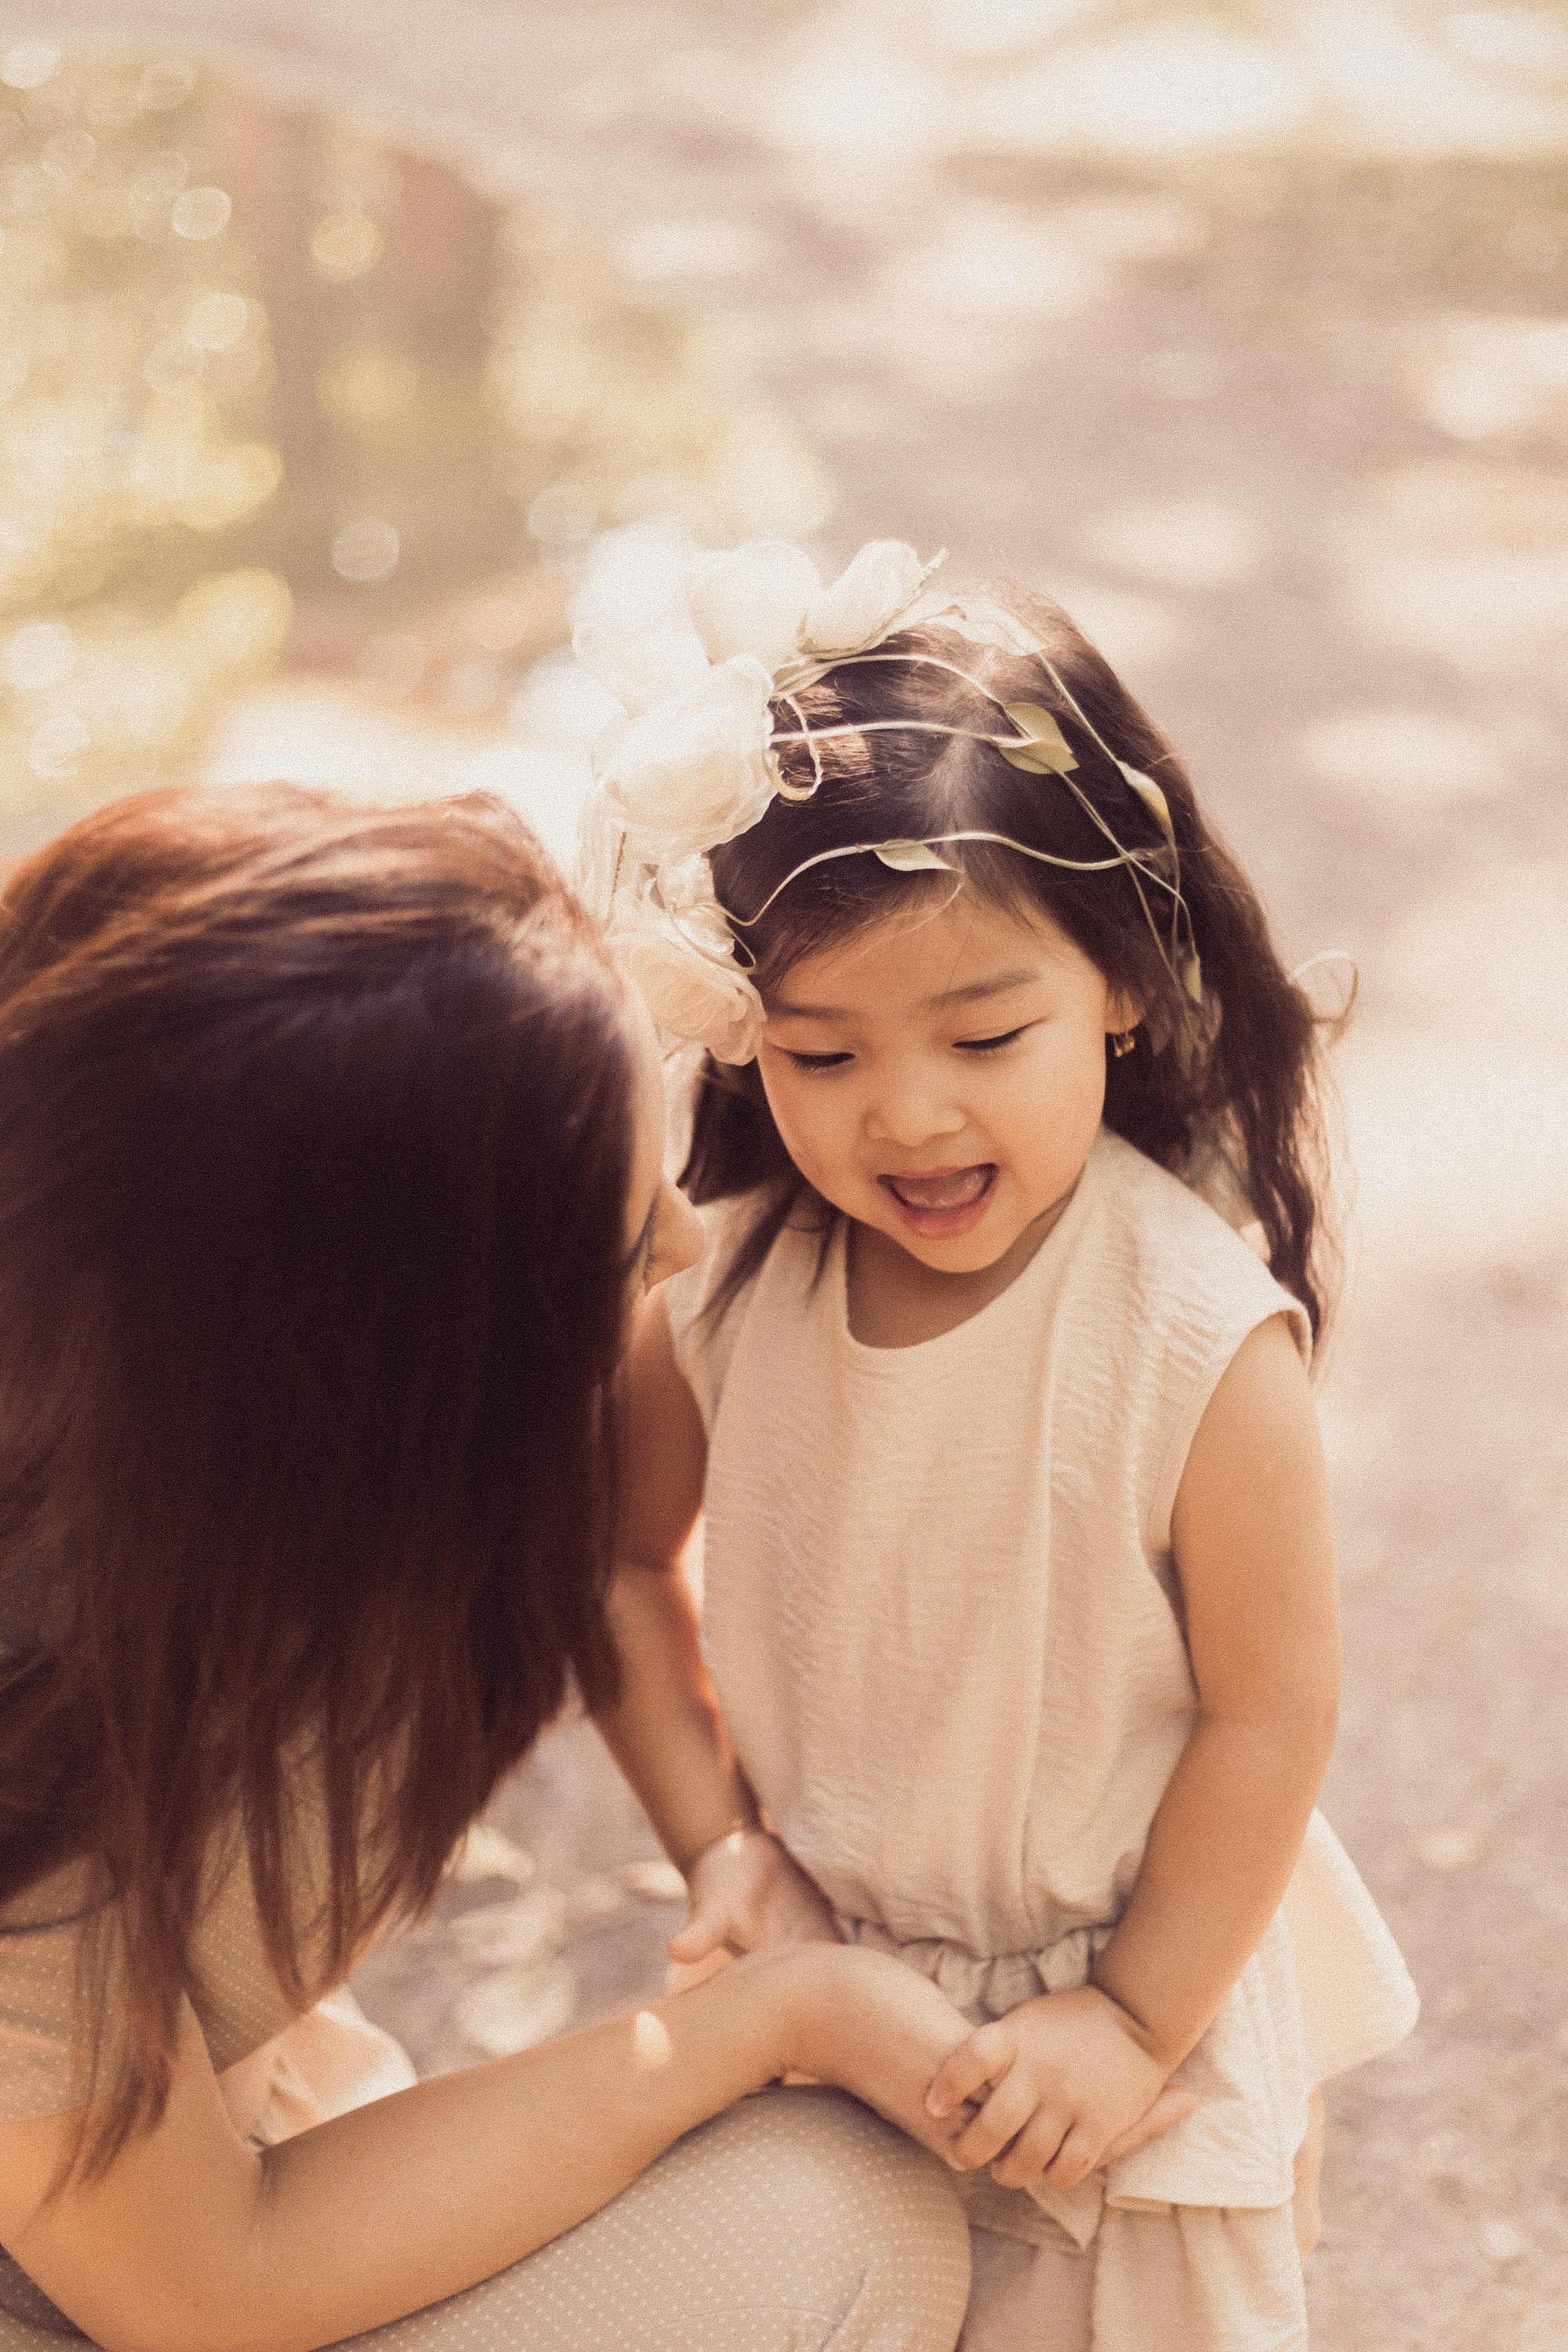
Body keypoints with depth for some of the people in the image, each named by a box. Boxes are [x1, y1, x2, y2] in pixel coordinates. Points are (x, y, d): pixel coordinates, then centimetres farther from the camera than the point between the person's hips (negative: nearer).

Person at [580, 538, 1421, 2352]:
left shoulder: (1200, 1340, -27)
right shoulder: (724, 1290, -15)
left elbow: (1271, 1710, -19)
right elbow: (622, 1555, 1)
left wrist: (1136, 2018, -13)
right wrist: (714, 1837, -7)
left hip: (1124, 1985, -3)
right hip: (821, 1977, 4)